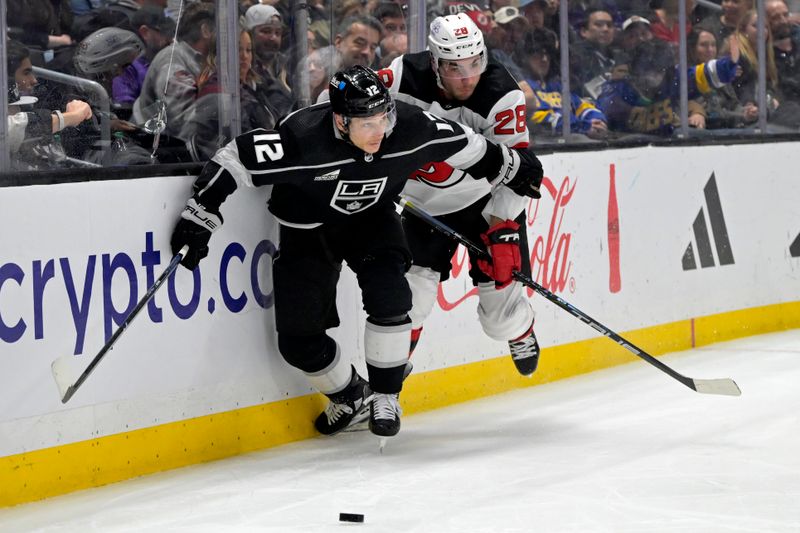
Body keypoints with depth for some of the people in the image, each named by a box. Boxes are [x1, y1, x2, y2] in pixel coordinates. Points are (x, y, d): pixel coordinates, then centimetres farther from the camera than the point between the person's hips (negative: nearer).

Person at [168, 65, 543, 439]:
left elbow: (461, 143, -6)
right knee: (298, 339, -5)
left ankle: (385, 396, -2)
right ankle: (351, 396, 24)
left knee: (388, 298, -23)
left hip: (371, 219, 2)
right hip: (308, 231, -1)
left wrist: (510, 166, 8)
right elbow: (235, 160, -29)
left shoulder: (409, 127, -24)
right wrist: (199, 217, -29)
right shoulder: (302, 138, -36)